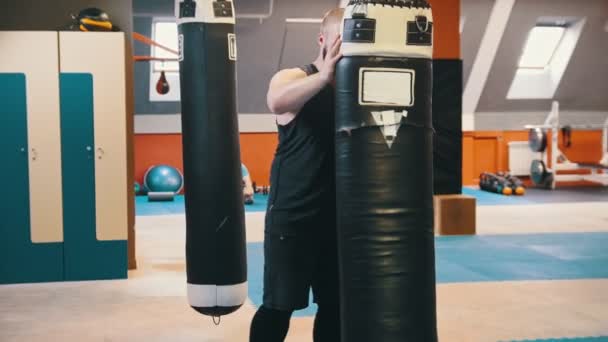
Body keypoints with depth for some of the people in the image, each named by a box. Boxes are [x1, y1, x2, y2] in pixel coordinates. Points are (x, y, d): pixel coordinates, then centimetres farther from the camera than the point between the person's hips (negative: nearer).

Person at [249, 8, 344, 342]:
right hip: (292, 216, -4)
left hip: (339, 216, 5)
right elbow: (277, 102, -30)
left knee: (335, 303, 13)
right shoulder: (293, 78, -7)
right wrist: (325, 75, -43)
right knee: (279, 305, 1)